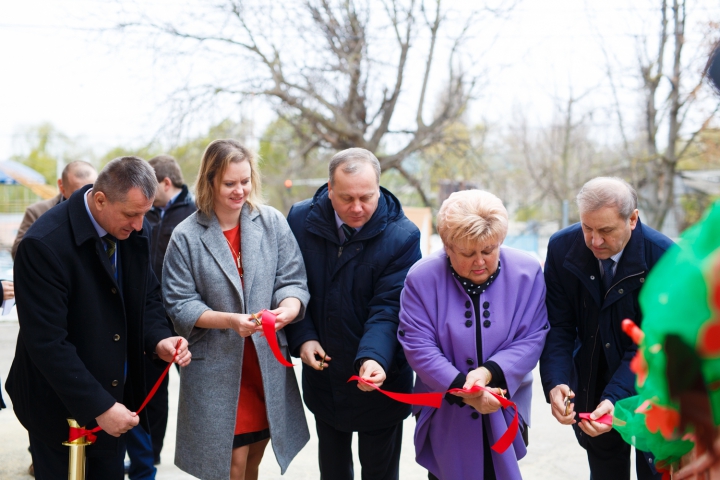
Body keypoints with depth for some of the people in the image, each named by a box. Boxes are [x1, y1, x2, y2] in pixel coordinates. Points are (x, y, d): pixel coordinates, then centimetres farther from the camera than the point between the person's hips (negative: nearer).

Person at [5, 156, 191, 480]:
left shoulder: (133, 230, -3)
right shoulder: (45, 245, -25)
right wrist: (98, 406, -25)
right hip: (62, 407, -6)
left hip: (115, 394, 6)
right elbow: (47, 343, -26)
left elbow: (147, 296, 10)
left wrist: (158, 339, -10)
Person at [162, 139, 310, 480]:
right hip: (216, 368, -3)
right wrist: (230, 320, -22)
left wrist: (287, 309, -23)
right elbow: (180, 305, -7)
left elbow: (292, 281, -1)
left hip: (267, 365, 3)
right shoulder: (187, 236, -6)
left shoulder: (273, 222, 0)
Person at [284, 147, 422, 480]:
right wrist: (302, 338, -13)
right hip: (323, 375, 3)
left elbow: (388, 309, -23)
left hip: (377, 378, -3)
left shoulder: (402, 236, -18)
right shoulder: (301, 219, -8)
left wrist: (374, 358, -39)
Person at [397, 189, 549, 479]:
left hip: (505, 414, 1)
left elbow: (532, 339, -10)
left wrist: (489, 372, -25)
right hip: (443, 415, -1)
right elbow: (418, 346, -14)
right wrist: (462, 389, -24)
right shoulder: (423, 278, -13)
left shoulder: (527, 273, -10)